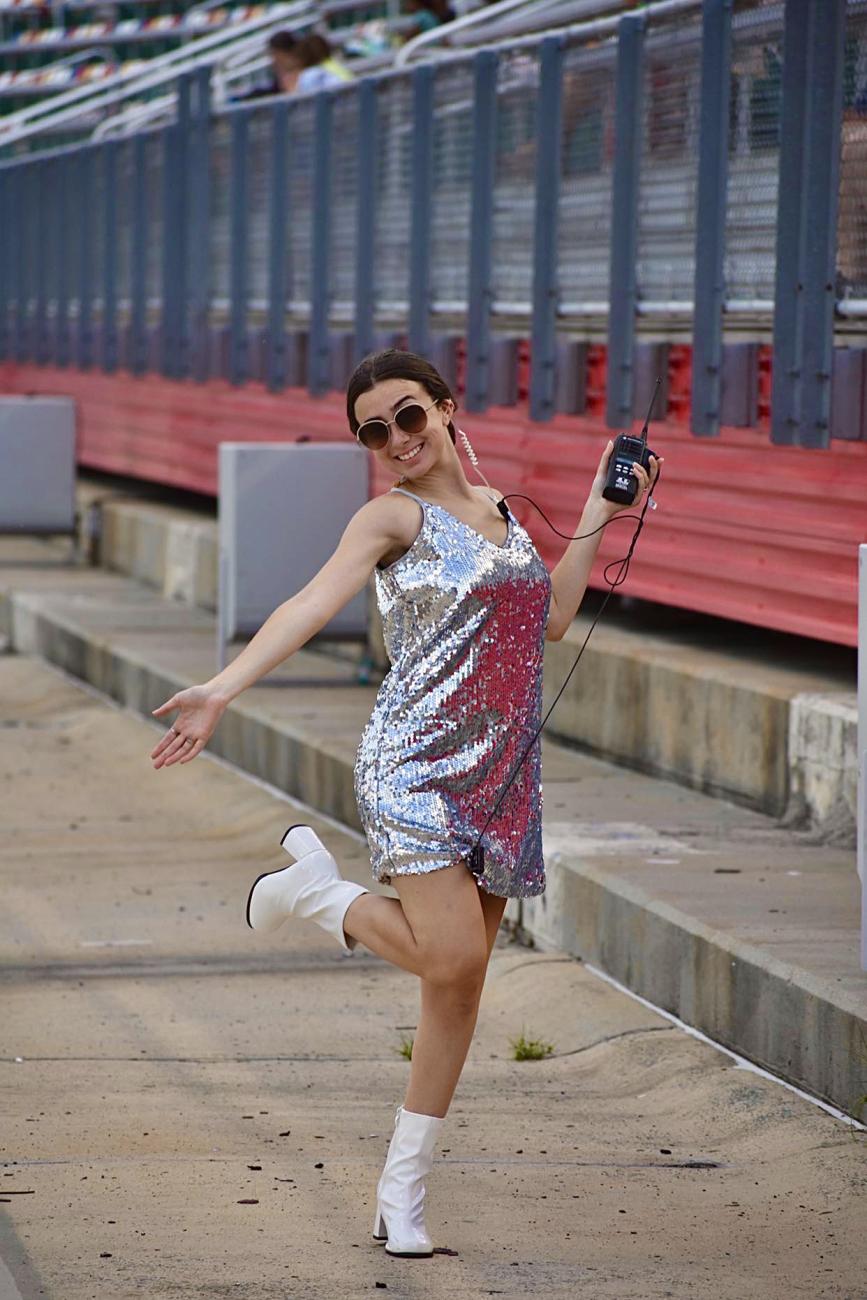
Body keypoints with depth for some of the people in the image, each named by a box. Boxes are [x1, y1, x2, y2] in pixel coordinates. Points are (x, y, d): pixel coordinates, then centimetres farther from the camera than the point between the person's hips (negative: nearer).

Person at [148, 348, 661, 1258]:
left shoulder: (493, 506, 15)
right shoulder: (393, 516, -6)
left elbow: (549, 618, 22)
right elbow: (314, 603, -20)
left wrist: (596, 517, 19)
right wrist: (222, 689, -33)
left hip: (501, 774, 6)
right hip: (416, 764, -6)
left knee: (461, 985, 5)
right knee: (450, 956, -23)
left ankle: (402, 1191, 14)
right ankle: (315, 884, 7)